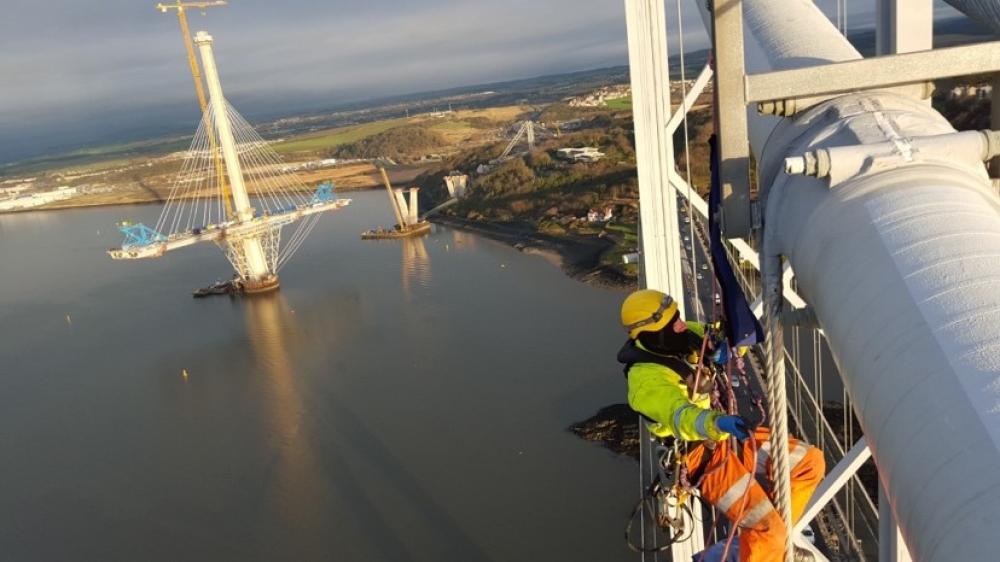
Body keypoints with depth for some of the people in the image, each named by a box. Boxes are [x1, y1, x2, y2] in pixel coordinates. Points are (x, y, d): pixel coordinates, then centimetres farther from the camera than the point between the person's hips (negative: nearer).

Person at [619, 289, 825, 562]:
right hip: (706, 456, -8)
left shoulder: (684, 337, -3)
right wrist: (717, 422, -59)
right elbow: (680, 417, -41)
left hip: (730, 437, 8)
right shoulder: (647, 379, -26)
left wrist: (725, 345, -17)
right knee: (767, 530, -17)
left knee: (811, 462, 11)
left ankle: (774, 538, 24)